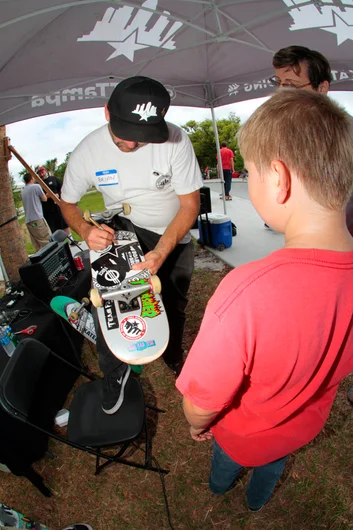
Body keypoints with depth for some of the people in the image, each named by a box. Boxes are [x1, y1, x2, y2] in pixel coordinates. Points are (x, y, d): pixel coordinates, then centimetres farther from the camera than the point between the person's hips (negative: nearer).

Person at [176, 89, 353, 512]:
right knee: (273, 463, 37)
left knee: (227, 457, 34)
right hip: (307, 425, 4)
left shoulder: (248, 292, -48)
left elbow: (200, 406, -31)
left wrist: (197, 425, -7)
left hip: (246, 434, -3)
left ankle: (219, 486, 69)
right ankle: (258, 500, 71)